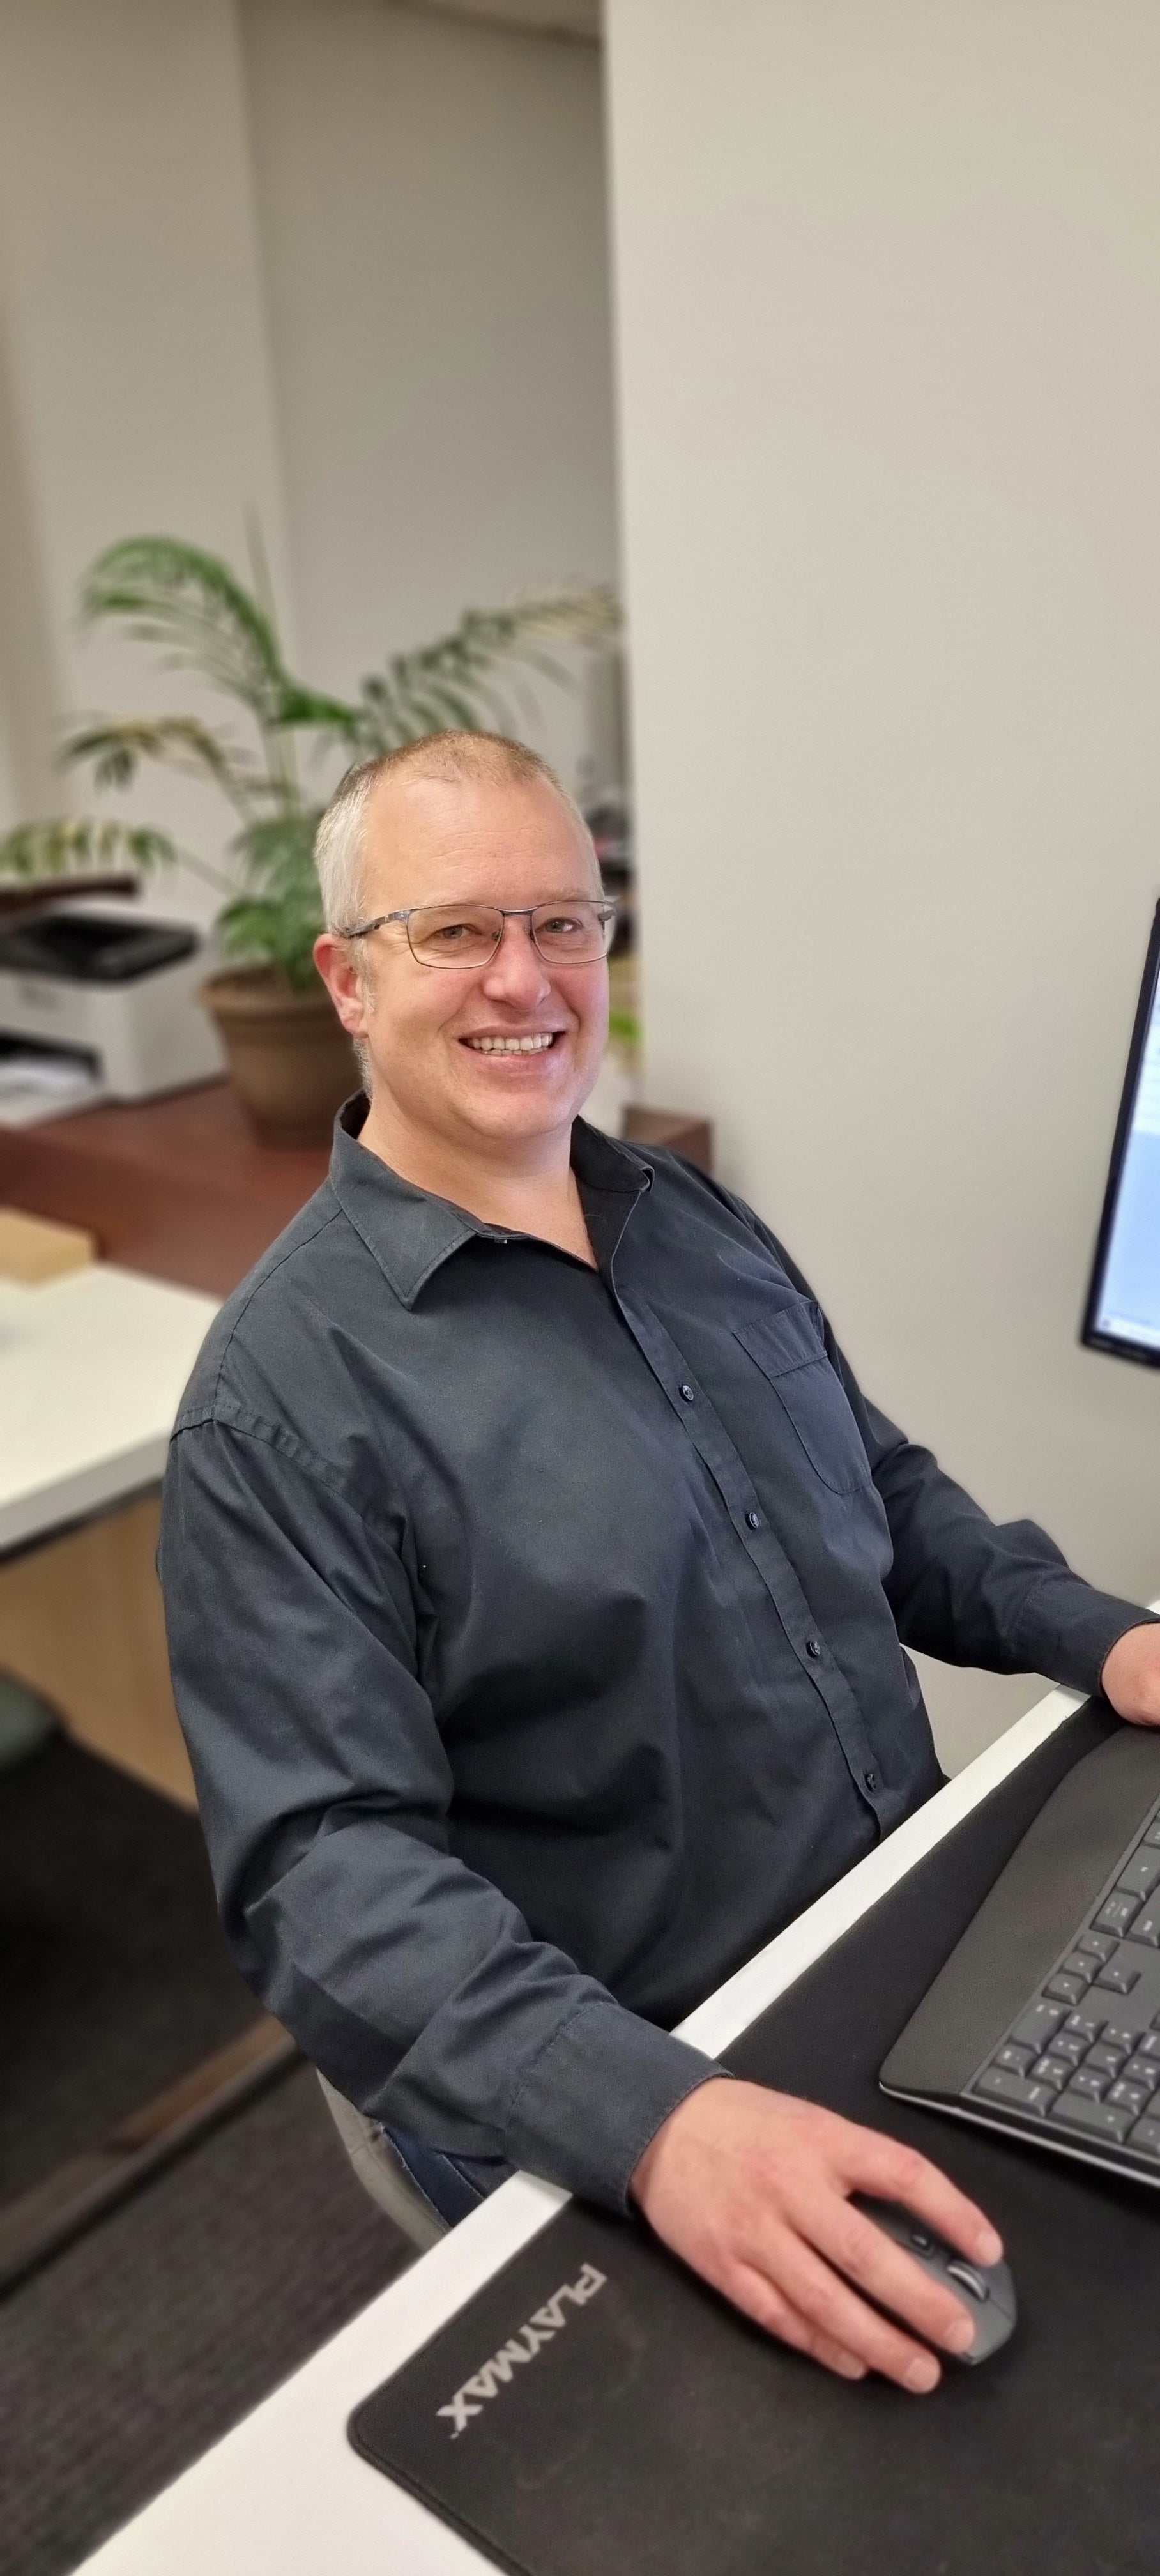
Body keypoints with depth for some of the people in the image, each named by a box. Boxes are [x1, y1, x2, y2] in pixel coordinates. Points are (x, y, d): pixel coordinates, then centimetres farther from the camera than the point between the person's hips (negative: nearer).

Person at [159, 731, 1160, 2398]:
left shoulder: (699, 1225, 7)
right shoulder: (287, 1390, -17)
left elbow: (885, 1488, 18)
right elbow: (324, 1867, -21)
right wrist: (653, 2122, -34)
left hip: (918, 1941, 7)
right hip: (603, 2122, -6)